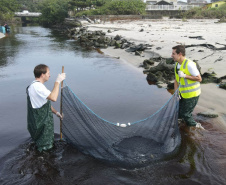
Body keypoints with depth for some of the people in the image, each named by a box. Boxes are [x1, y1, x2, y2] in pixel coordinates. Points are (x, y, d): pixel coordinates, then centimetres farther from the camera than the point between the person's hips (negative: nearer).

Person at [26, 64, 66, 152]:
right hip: (40, 124, -11)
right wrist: (57, 81, -30)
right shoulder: (37, 86, -25)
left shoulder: (36, 85, 11)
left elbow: (46, 103, 19)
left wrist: (55, 112, 17)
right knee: (44, 147, 4)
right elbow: (53, 98, -38)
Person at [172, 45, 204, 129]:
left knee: (185, 114, -2)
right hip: (184, 94, 9)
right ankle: (196, 125, 32)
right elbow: (176, 80, 10)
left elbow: (199, 79, -20)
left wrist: (185, 76, -25)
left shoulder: (189, 64, -22)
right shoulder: (177, 64, 5)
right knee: (178, 114, 14)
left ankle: (195, 126, 22)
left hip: (192, 94, -9)